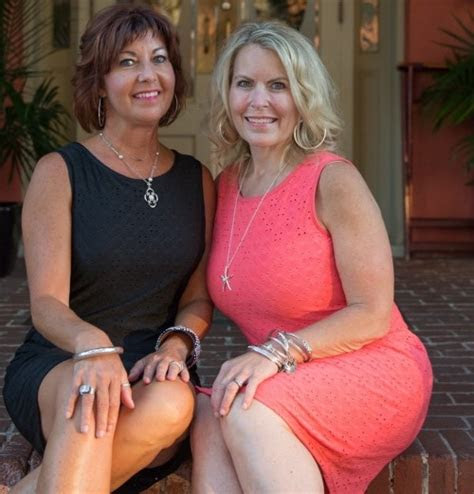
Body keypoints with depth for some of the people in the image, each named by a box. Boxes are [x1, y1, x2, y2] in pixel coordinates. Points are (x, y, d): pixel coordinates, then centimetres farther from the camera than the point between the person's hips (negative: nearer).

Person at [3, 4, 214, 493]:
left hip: (152, 373, 3)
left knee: (171, 404, -34)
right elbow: (47, 302, -10)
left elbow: (199, 297, 9)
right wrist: (93, 344, -33)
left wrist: (175, 344, -14)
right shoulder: (60, 172, -1)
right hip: (52, 370, -3)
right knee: (88, 395, -39)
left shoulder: (198, 181, 11)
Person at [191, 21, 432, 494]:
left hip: (372, 369, -5)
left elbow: (372, 315, -13)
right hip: (279, 383, 5)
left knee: (250, 414, -32)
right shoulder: (226, 185, 7)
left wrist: (277, 352, -23)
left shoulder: (333, 181, -12)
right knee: (209, 420, -26)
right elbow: (220, 295, 13)